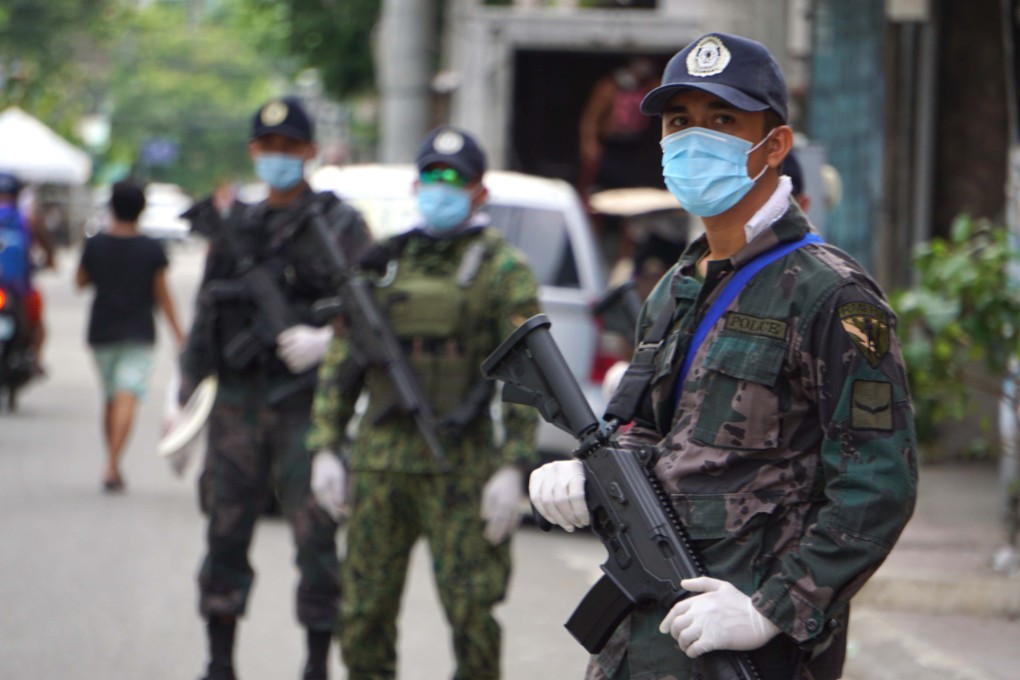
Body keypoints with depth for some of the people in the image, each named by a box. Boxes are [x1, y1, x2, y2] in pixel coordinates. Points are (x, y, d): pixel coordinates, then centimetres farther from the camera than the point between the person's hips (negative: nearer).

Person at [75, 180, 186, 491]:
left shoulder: (94, 245, -3)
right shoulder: (152, 249, -6)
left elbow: (80, 282, 10)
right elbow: (162, 295, -2)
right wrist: (178, 335, 5)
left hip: (102, 333, 2)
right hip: (138, 335, -2)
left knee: (110, 399, 16)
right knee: (127, 399, -10)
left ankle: (112, 464, 24)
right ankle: (112, 466, -23)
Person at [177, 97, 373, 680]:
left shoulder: (339, 226, 2)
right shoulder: (237, 229, 16)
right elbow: (206, 320, 20)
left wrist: (326, 339, -20)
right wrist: (185, 397, 16)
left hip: (307, 406, -4)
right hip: (238, 403, 4)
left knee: (316, 537, -6)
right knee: (227, 533, 5)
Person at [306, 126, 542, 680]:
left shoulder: (503, 270, 0)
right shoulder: (384, 262, 13)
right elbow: (341, 360, 16)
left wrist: (512, 468, -14)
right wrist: (325, 447, 8)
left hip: (460, 464, -4)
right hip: (379, 461, 4)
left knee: (471, 608, -4)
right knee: (364, 608, 6)